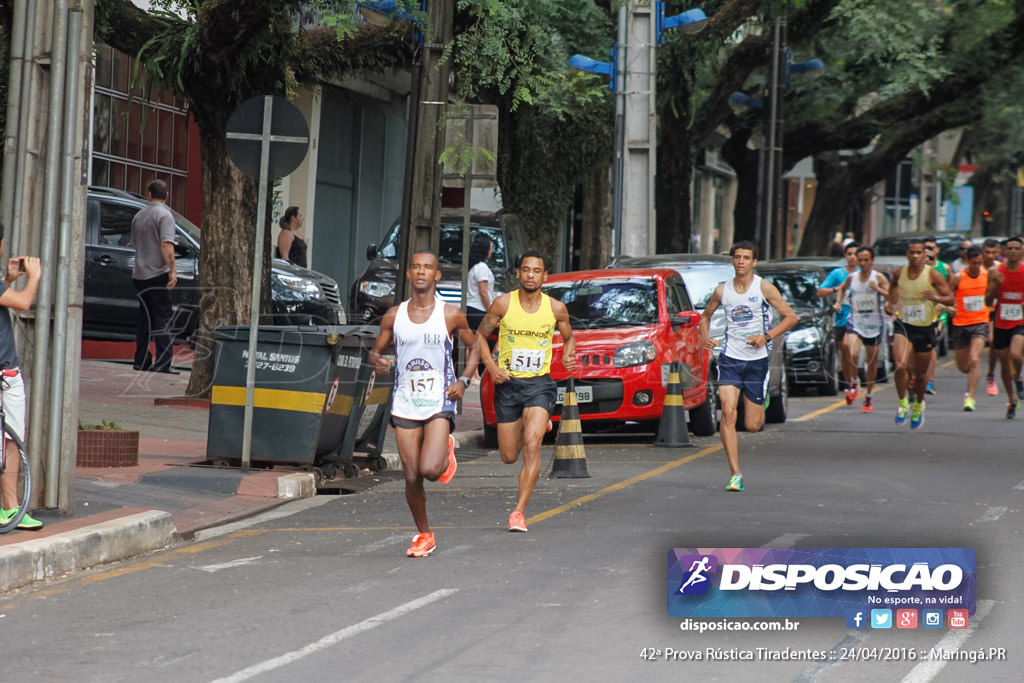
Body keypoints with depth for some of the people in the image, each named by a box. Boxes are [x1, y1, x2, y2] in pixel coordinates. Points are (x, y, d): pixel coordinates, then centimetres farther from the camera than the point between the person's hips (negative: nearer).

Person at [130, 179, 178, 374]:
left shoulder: (139, 216, 14)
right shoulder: (164, 215, -9)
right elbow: (166, 244, -20)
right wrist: (173, 270, -22)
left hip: (139, 275, 7)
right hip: (157, 274, -7)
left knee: (145, 319, 13)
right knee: (162, 319, -6)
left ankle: (141, 361, 13)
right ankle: (163, 362, -12)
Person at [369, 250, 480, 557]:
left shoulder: (451, 315, -3)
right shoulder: (394, 316, 3)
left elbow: (473, 346, 11)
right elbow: (376, 350, 13)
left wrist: (463, 381, -3)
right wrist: (377, 361, -11)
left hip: (440, 403, -3)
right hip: (405, 405, 3)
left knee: (430, 470, -20)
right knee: (412, 478, 2)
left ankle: (447, 450, 16)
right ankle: (424, 536, 21)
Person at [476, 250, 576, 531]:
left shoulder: (556, 308, -3)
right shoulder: (503, 304, -5)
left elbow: (569, 337, 15)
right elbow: (480, 335, 6)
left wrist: (569, 355, -8)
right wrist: (490, 366, -9)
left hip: (539, 384, -1)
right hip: (507, 383, 1)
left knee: (531, 445, -21)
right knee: (509, 456, 10)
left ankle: (519, 512, -19)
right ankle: (540, 425, 47)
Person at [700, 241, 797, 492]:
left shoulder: (764, 288, -4)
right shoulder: (722, 291, 4)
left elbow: (791, 317, -3)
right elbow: (706, 315, 21)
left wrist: (767, 336, -17)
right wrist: (704, 337, 0)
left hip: (757, 360, -1)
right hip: (730, 358, 1)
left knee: (752, 425, 3)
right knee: (728, 413, -18)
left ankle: (762, 402, 42)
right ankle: (735, 474, -16)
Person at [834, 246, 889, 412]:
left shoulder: (879, 278, -3)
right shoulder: (852, 277, 6)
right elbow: (842, 288, 27)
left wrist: (877, 289, -27)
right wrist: (839, 302, 11)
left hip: (874, 324, -1)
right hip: (855, 322, 1)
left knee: (872, 362, 8)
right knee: (852, 354, -25)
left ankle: (868, 396, 25)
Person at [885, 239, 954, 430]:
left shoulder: (933, 275, -8)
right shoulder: (899, 273, 0)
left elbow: (951, 299, -6)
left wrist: (936, 298, -26)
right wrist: (890, 305, 0)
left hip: (925, 328, 0)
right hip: (903, 326, 0)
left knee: (921, 373, 11)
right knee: (901, 366, -23)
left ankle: (918, 405, 39)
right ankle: (903, 403, -1)